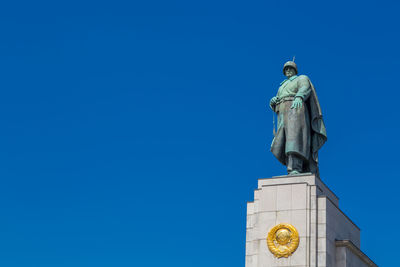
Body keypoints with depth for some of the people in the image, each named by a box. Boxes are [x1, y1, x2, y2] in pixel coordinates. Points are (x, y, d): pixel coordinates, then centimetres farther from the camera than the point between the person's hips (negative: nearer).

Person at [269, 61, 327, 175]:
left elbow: (305, 89, -9)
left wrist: (298, 97, -32)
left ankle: (295, 170, -46)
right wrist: (273, 101, 1)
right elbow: (275, 106, 27)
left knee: (295, 136, -28)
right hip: (283, 116, 6)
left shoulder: (302, 78, 15)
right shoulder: (282, 86, 34)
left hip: (296, 109, -6)